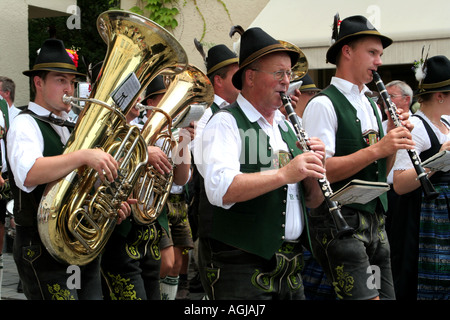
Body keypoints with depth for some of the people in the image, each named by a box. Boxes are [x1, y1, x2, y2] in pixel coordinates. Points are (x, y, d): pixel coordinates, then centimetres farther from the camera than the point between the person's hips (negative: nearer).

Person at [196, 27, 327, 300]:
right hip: (243, 271, -7)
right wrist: (285, 174, -27)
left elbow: (314, 201, 12)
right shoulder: (226, 123, -7)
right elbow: (220, 190, -24)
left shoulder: (287, 127, 14)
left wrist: (312, 169, -8)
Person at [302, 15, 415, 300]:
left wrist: (394, 139, 0)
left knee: (386, 294, 9)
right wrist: (377, 148, -21)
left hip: (376, 220, 8)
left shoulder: (372, 107, 17)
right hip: (339, 221, -8)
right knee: (364, 296, -15)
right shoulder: (323, 105, -9)